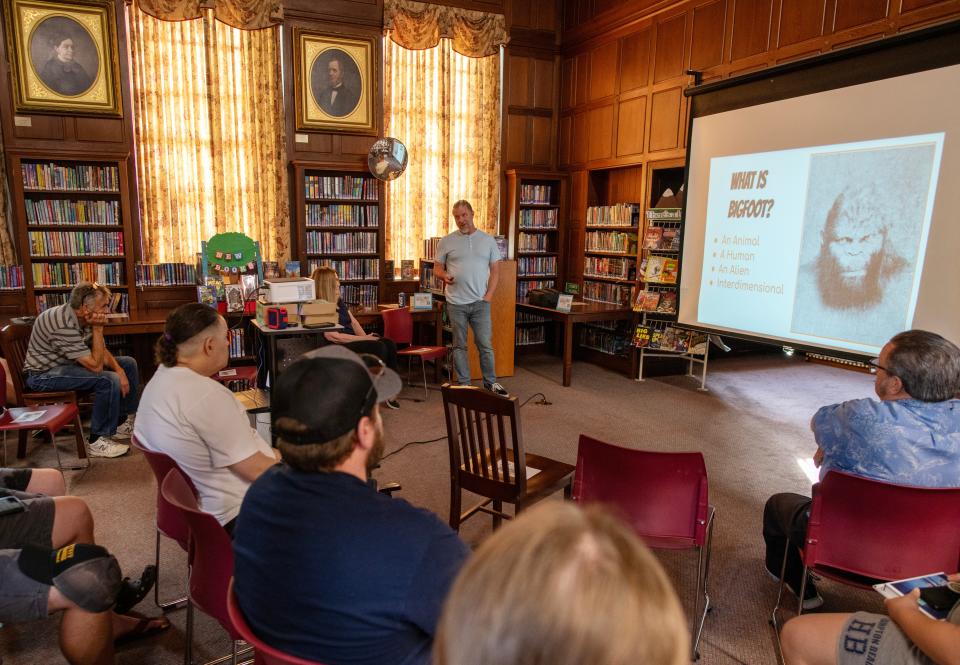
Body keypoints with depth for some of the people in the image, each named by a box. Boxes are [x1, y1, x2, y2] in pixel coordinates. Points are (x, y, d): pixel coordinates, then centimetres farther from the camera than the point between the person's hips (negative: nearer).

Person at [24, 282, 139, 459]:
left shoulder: (82, 317, -4)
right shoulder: (64, 325, -32)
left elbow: (102, 351, 6)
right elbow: (95, 366, -31)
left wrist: (119, 370, -10)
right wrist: (98, 328, -29)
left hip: (68, 364, 10)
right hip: (44, 374, -10)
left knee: (128, 364, 9)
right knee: (108, 380, -30)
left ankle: (125, 422, 18)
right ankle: (98, 442, -18)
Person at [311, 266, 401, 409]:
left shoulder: (339, 301, 16)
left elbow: (353, 322, 17)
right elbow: (333, 336, -20)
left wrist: (366, 337, -2)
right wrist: (363, 338, -17)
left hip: (353, 341, 9)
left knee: (389, 344, -12)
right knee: (378, 348, -27)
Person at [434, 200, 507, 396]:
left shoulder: (488, 240, 6)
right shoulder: (447, 241, 4)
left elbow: (495, 270, 6)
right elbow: (437, 267, 8)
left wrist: (488, 295, -3)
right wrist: (444, 276, -16)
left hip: (480, 302, 0)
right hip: (456, 303, 0)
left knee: (485, 344, 3)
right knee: (459, 345, 7)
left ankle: (491, 383, 16)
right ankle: (464, 385, 17)